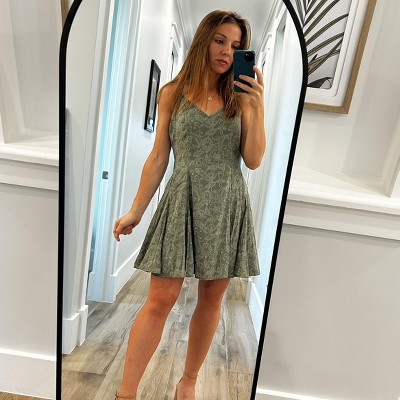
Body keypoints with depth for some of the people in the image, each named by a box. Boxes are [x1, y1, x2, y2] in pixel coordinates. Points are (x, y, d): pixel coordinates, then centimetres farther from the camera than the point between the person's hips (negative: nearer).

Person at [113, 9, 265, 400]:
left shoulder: (242, 96, 7)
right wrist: (135, 210, 3)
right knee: (160, 300, -3)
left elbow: (253, 160, 1)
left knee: (211, 299, 10)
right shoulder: (172, 93, 5)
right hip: (183, 203, -1)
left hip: (228, 207, 2)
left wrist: (258, 107, -9)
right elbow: (158, 158, 5)